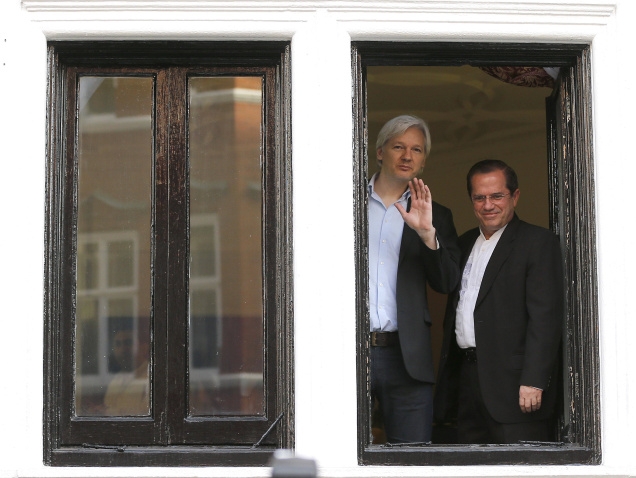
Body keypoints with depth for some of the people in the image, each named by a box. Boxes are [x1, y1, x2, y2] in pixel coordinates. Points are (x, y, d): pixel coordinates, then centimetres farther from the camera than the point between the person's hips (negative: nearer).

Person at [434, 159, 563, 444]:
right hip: (467, 376, 7)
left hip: (511, 378, -7)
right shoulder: (465, 244, 18)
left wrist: (533, 382, -20)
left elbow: (546, 317, -13)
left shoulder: (538, 243, -5)